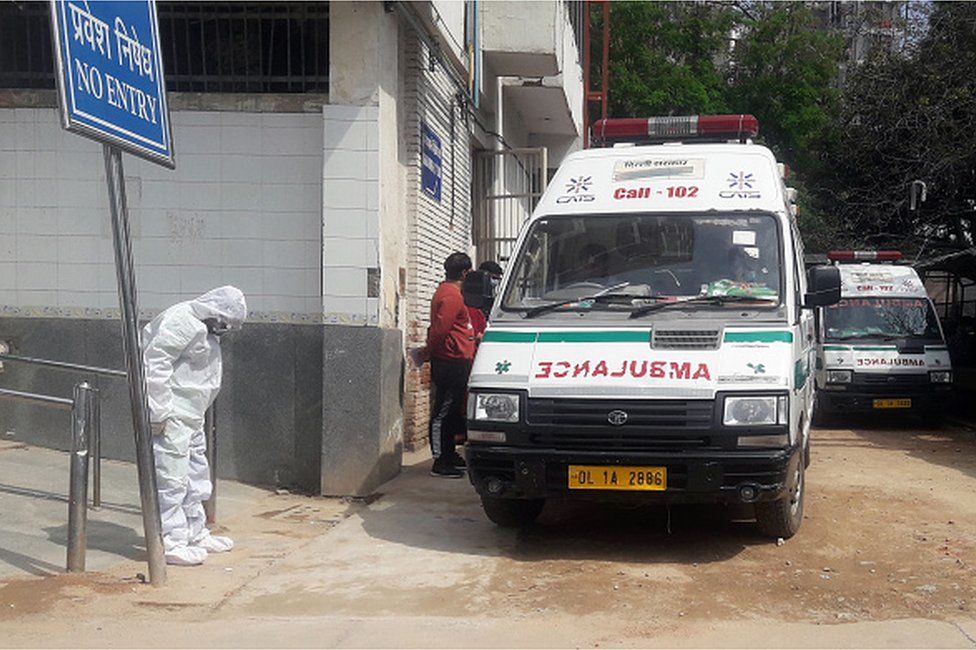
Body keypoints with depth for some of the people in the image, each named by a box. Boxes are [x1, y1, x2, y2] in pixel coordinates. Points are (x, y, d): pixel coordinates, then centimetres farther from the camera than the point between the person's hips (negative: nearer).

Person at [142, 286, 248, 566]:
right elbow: (155, 362, -23)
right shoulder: (182, 321, -17)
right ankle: (170, 542, -2)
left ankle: (196, 533, 29)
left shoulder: (204, 329, 16)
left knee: (196, 474, 18)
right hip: (171, 416, -11)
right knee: (171, 477, -8)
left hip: (190, 416, 11)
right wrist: (159, 413, -24)